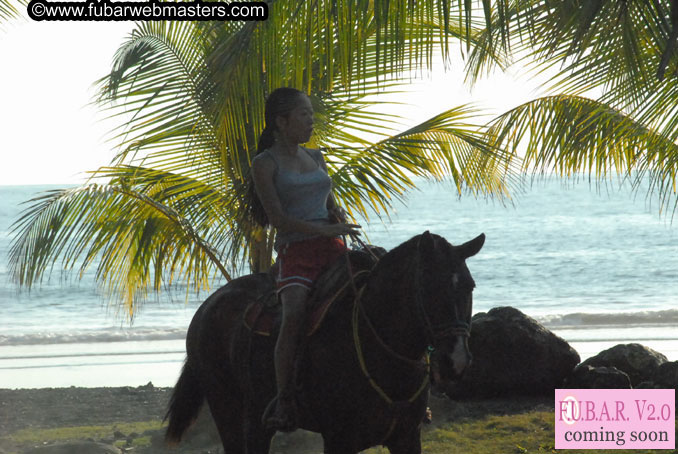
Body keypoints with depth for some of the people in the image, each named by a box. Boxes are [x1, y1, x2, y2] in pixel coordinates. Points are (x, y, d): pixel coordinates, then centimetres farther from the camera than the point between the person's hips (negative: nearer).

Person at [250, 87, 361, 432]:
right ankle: (284, 402, -26)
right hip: (295, 252, -6)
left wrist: (343, 223, 4)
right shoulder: (265, 164, 0)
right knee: (294, 315, -29)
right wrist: (326, 230, -17)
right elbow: (277, 217, -10)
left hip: (332, 249, 6)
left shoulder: (316, 157, 19)